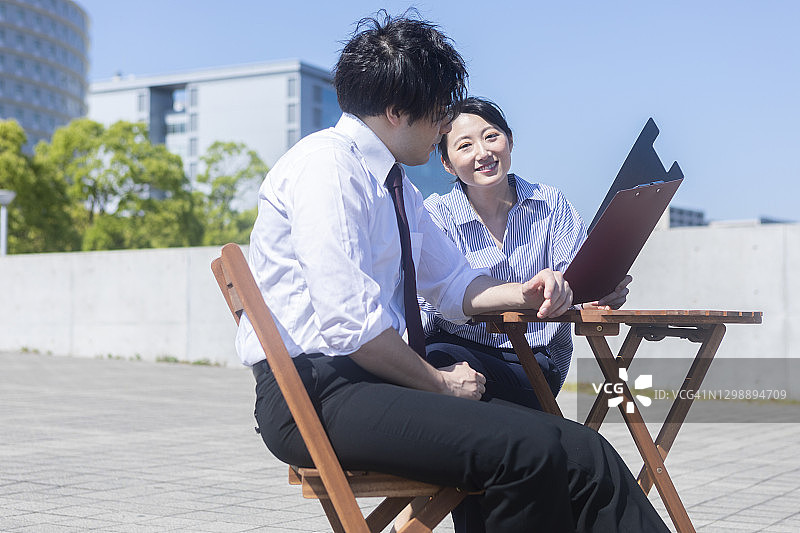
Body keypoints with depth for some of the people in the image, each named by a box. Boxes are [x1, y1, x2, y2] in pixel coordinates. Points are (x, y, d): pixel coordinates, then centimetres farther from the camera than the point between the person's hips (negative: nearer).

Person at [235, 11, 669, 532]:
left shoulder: (400, 187, 18)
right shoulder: (326, 163, -11)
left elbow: (454, 284, 27)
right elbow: (348, 321, -20)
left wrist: (526, 293, 7)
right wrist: (438, 382, -8)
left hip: (377, 378, 8)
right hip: (315, 392, -8)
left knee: (582, 454, -11)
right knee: (526, 448, -27)